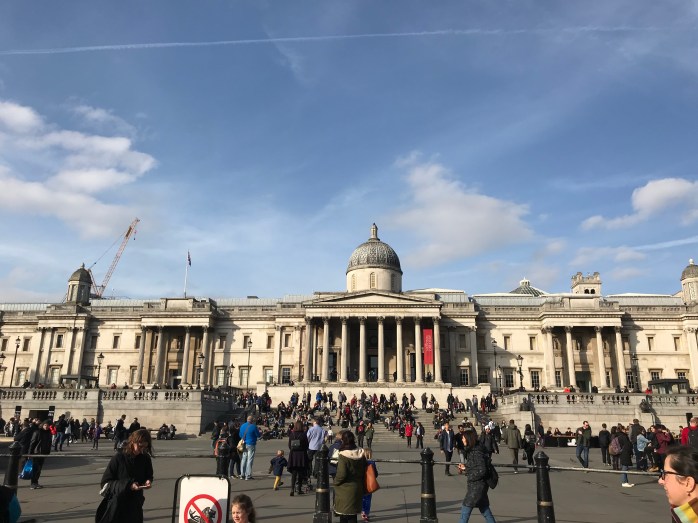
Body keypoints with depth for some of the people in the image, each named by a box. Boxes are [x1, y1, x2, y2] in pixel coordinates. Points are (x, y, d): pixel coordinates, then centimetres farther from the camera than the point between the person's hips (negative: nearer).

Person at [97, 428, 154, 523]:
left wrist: (148, 481, -10)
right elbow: (105, 482, -12)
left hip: (135, 505, 4)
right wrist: (127, 486, -23)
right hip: (117, 506, -3)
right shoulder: (119, 458, -14)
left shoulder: (145, 458, -3)